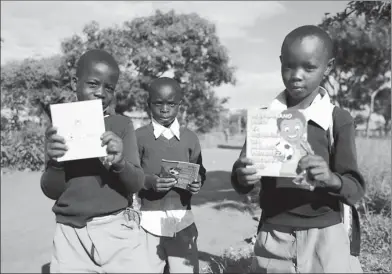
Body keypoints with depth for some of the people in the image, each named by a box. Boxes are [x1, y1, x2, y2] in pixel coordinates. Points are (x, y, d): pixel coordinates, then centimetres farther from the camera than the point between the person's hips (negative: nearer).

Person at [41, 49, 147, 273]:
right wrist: (55, 162, -21)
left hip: (118, 232, 0)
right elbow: (51, 191, -2)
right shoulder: (60, 126, 0)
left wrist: (119, 163, -26)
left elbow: (137, 184, -7)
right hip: (71, 235, 1)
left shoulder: (122, 125, -3)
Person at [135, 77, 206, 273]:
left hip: (183, 219, 2)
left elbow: (200, 172, 10)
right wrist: (148, 181, -20)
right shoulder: (139, 137, -1)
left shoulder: (190, 138, 6)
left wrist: (197, 183, -11)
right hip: (150, 219, -2)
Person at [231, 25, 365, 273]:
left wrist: (331, 179, -28)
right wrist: (242, 176, -23)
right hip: (272, 239, 2)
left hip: (325, 239, -1)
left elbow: (356, 190, -8)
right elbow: (241, 186, -1)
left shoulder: (339, 120, -7)